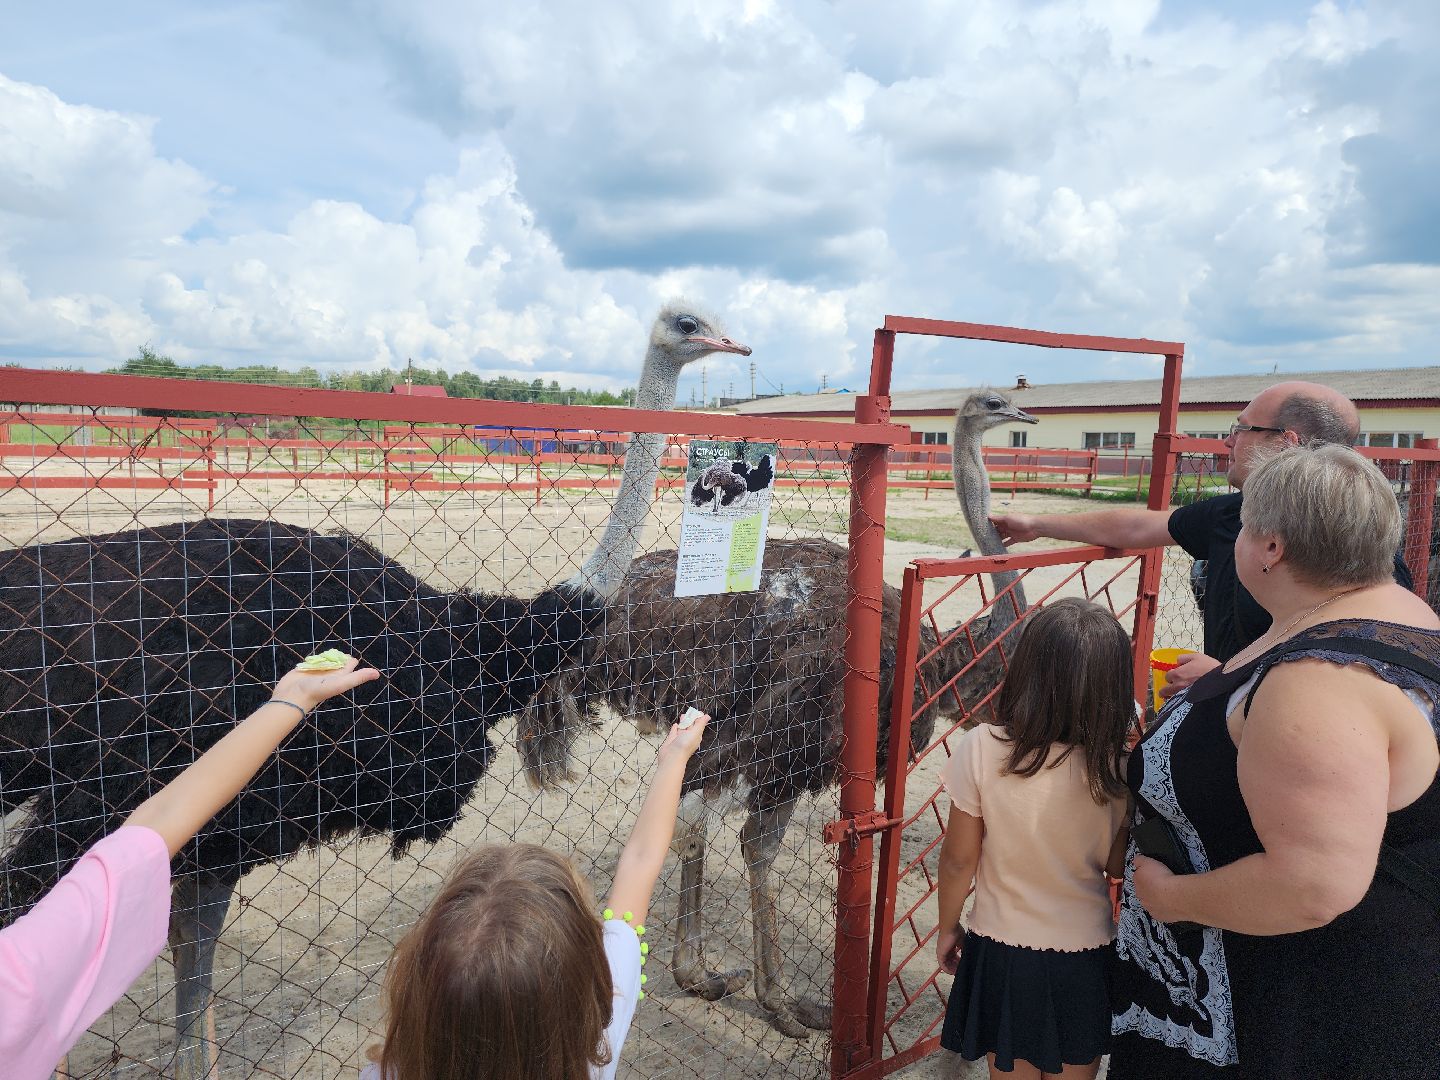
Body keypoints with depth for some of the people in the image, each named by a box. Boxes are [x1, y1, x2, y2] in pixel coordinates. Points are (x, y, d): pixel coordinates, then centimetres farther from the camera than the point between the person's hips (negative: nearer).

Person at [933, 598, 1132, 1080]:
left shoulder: (981, 748, -22)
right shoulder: (1117, 767, -20)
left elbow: (958, 861, -10)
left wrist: (947, 927, 7)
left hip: (1001, 953, -1)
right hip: (1085, 957, 1)